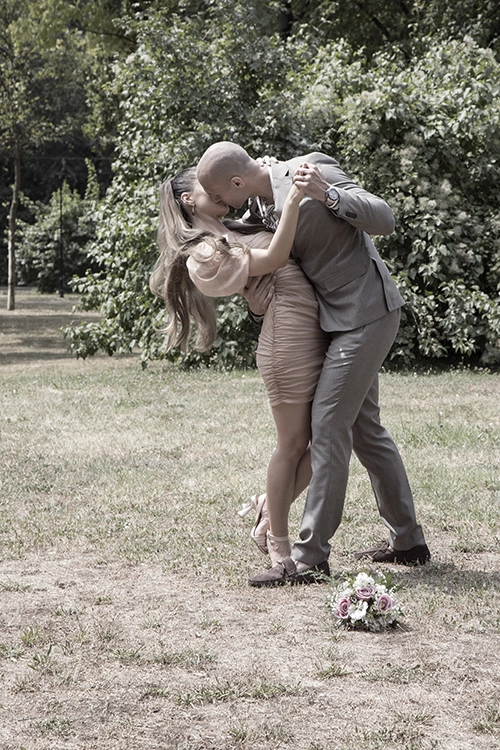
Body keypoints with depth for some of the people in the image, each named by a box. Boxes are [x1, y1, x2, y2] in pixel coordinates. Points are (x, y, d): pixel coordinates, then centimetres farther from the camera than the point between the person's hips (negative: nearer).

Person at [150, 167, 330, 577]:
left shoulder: (231, 237, 22)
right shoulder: (205, 251, -7)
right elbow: (273, 259, -14)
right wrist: (293, 201, -24)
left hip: (314, 334, 9)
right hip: (287, 333, -9)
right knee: (293, 443, 0)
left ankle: (270, 508, 27)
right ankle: (278, 544, 15)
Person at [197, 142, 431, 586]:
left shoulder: (313, 171, -20)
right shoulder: (262, 199, 6)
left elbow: (384, 220, -25)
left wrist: (327, 195, -39)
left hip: (367, 313, -10)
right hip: (345, 316, 10)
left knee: (329, 426, -10)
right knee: (365, 427, 15)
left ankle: (311, 557, -8)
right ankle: (408, 541, 25)